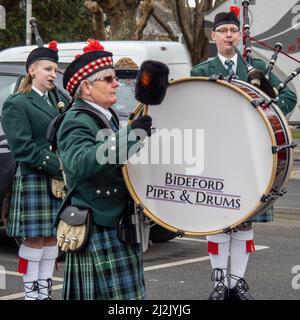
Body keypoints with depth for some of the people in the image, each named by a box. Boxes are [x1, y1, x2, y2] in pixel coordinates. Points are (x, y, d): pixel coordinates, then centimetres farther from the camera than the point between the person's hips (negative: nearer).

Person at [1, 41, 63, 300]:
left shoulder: (55, 99, 16)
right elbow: (23, 148, -13)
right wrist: (59, 166, -17)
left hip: (59, 181, 7)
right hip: (33, 180, -7)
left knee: (52, 236, 8)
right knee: (34, 237, -3)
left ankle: (45, 290, 16)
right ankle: (31, 292, 4)